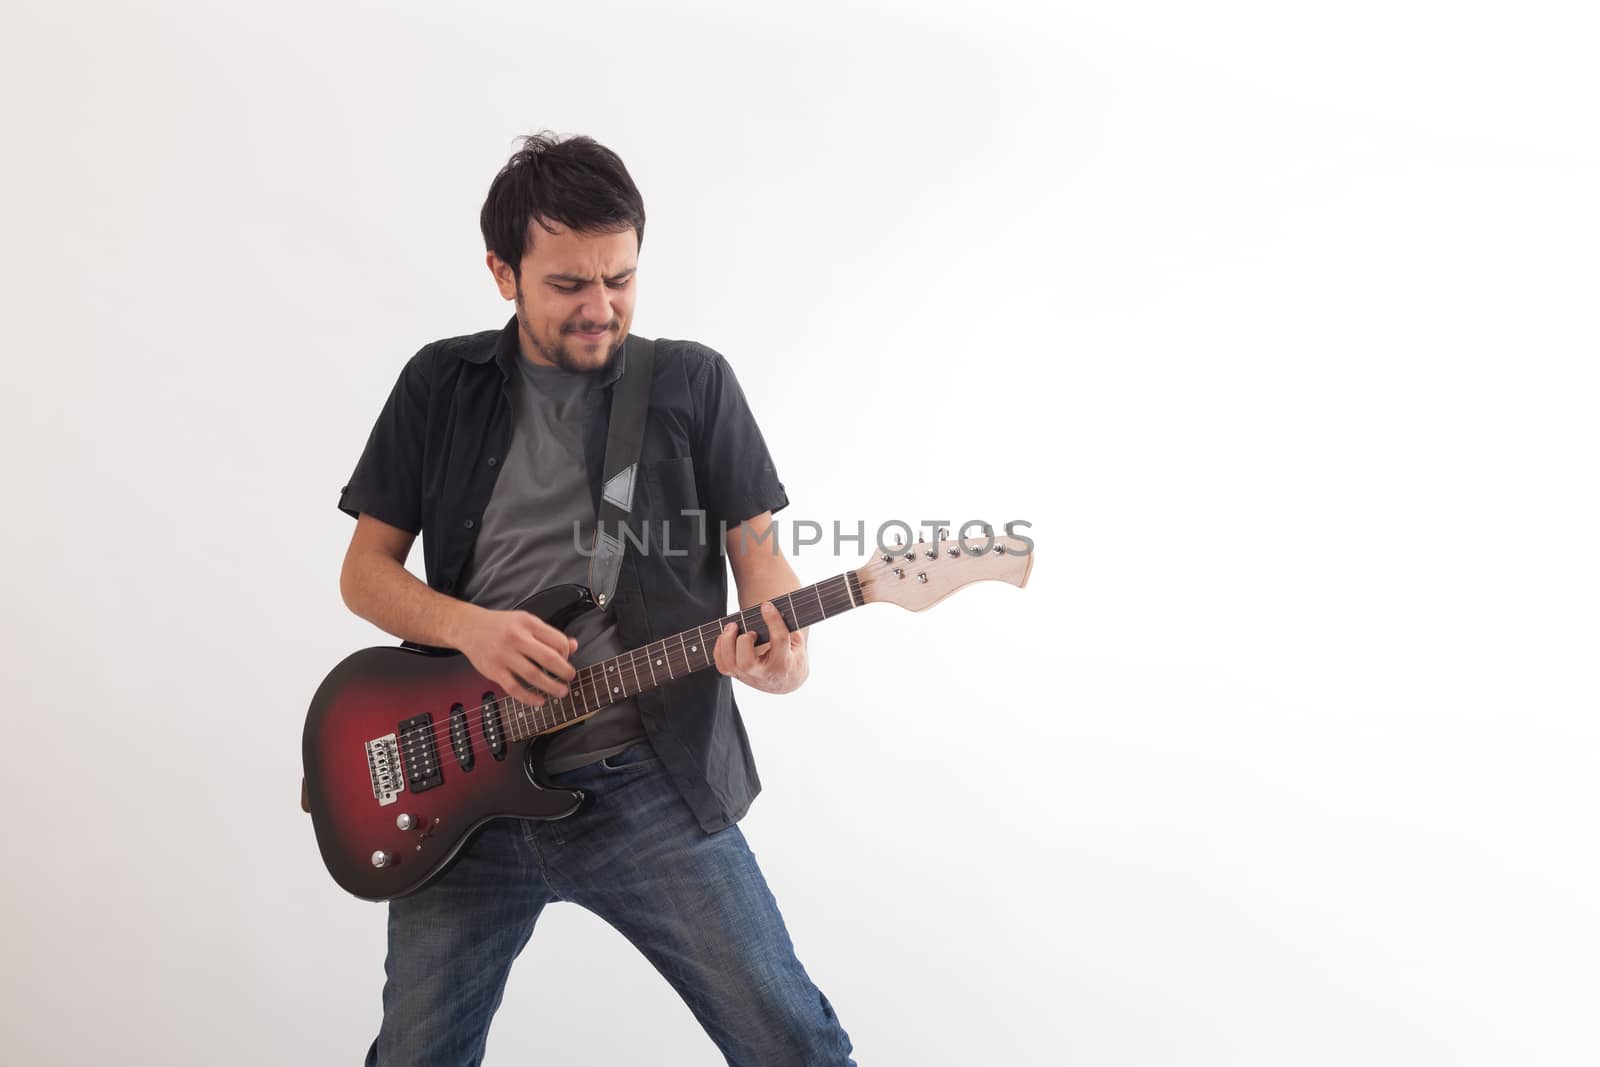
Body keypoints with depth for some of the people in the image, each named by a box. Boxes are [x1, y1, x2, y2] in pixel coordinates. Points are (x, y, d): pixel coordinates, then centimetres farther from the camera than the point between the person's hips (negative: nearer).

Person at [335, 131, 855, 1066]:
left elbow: (756, 542, 3)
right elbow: (365, 569, 9)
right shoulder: (440, 384, 7)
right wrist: (468, 625, -11)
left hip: (650, 784, -1)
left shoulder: (694, 382, 3)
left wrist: (783, 643, -20)